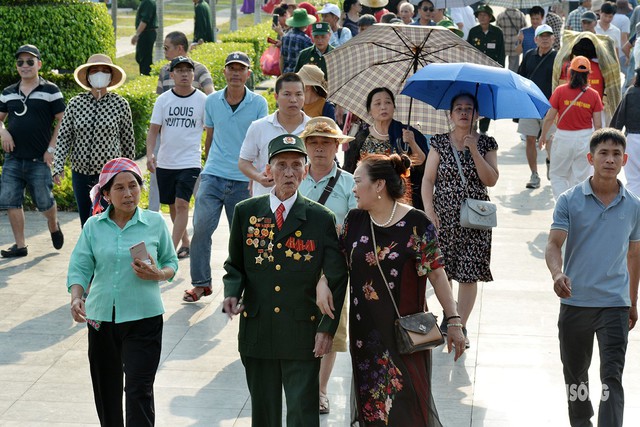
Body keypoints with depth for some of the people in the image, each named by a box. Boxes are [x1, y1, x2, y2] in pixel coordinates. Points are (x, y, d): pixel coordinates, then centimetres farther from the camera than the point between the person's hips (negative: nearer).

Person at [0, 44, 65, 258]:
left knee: (44, 202, 2)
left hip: (39, 160, -4)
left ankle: (53, 226, 34)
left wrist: (51, 148, -8)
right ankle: (20, 245, 10)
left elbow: (62, 121, -2)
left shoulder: (50, 91, -2)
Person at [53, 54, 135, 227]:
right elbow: (64, 137, 1)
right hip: (80, 172, 3)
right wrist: (58, 167, -9)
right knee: (86, 225, 13)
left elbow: (128, 140, 4)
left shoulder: (120, 104, -4)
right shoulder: (76, 103, 1)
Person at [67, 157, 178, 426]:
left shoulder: (155, 223, 2)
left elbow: (171, 263, 10)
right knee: (106, 391, 12)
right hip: (101, 317, 2)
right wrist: (76, 299, -17)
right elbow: (80, 268, 0)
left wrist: (157, 275, -12)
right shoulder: (93, 226, 4)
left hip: (144, 317, -2)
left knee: (139, 389, -10)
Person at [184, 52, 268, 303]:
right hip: (213, 177, 2)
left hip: (244, 180, -1)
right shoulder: (212, 101, 7)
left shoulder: (259, 103, 0)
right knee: (201, 227, -10)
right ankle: (201, 283, 0)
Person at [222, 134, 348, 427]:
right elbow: (235, 265, 14)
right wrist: (232, 293, -7)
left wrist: (328, 326, -8)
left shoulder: (321, 219, -1)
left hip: (302, 332, -2)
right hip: (257, 331, 2)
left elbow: (337, 277, 0)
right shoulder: (246, 213, 5)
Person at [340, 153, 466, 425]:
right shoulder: (355, 221, 4)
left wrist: (453, 321, -11)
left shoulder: (416, 224, -11)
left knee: (408, 405, -1)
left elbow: (436, 273, -10)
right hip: (365, 333, 5)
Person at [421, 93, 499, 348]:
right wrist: (429, 210, -10)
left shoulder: (486, 144, 4)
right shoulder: (440, 143, 3)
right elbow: (428, 179, 1)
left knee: (469, 274, -3)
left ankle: (461, 325, 6)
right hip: (444, 216, 0)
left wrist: (474, 151, -14)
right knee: (443, 270, 3)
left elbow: (491, 180, -6)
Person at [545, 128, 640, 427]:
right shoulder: (569, 201, -3)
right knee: (575, 374, 15)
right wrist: (557, 273, -32)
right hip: (574, 302, 0)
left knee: (612, 377, -10)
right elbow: (554, 244, -11)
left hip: (615, 304, 0)